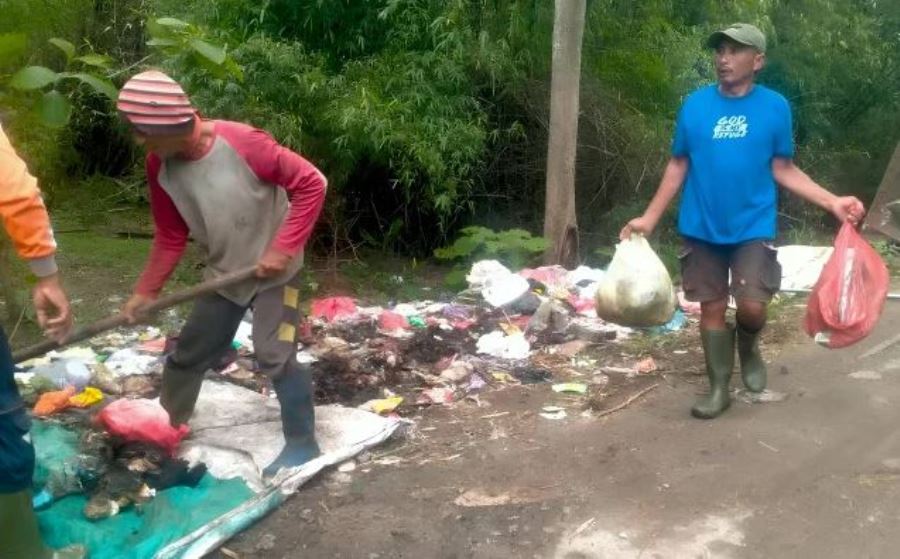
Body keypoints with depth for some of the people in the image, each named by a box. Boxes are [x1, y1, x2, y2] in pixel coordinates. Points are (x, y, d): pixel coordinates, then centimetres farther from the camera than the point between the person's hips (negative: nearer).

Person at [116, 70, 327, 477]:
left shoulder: (242, 143, -28)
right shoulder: (159, 165, -11)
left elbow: (312, 184, -22)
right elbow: (171, 237, 3)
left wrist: (283, 248, -25)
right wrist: (146, 291, 2)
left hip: (274, 270, -5)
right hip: (223, 273, 6)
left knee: (274, 355, -12)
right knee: (189, 353, 13)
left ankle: (302, 444, 6)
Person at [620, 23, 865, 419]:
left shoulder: (775, 107, -3)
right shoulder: (695, 104, -1)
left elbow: (783, 169, 3)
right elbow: (678, 165, 6)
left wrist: (832, 202, -7)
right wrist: (650, 217, 3)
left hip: (753, 227, -1)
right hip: (702, 227, 1)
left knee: (752, 306, -11)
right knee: (711, 307, 7)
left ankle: (748, 347, 24)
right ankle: (719, 388, 21)